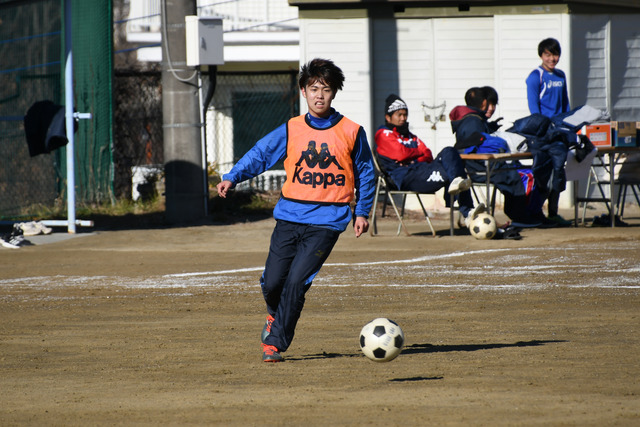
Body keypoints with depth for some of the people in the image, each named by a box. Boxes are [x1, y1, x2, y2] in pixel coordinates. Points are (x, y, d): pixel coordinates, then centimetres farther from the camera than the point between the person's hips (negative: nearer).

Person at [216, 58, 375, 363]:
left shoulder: (351, 133, 2)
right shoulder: (290, 131, 5)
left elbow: (365, 174, 13)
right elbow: (260, 154, 5)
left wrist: (362, 212, 10)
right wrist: (232, 178, -10)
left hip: (326, 221, -2)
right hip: (289, 217, 2)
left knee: (297, 281, -15)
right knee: (272, 281, -1)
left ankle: (275, 341, -3)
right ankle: (275, 316, 34)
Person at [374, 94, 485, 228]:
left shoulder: (410, 136, 33)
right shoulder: (383, 134, 9)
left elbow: (428, 156, 18)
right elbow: (401, 154, -9)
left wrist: (415, 160, -5)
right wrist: (419, 152, 9)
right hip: (405, 178, -7)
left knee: (448, 153, -21)